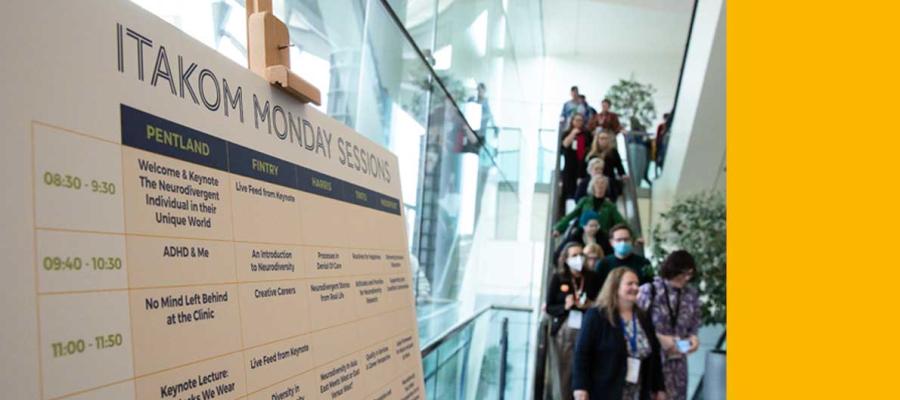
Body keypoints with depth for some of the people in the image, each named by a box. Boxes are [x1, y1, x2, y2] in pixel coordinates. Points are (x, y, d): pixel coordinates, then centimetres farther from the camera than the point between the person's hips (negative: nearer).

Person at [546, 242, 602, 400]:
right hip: (563, 332, -1)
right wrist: (565, 306, -15)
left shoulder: (592, 278, 5)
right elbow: (549, 308, 2)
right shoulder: (557, 278, 1)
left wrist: (590, 305, -6)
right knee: (563, 375, 2)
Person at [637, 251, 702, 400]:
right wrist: (659, 338, -18)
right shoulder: (649, 290, -13)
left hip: (677, 359, 4)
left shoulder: (692, 294, 1)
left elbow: (695, 323, 15)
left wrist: (693, 337, -6)